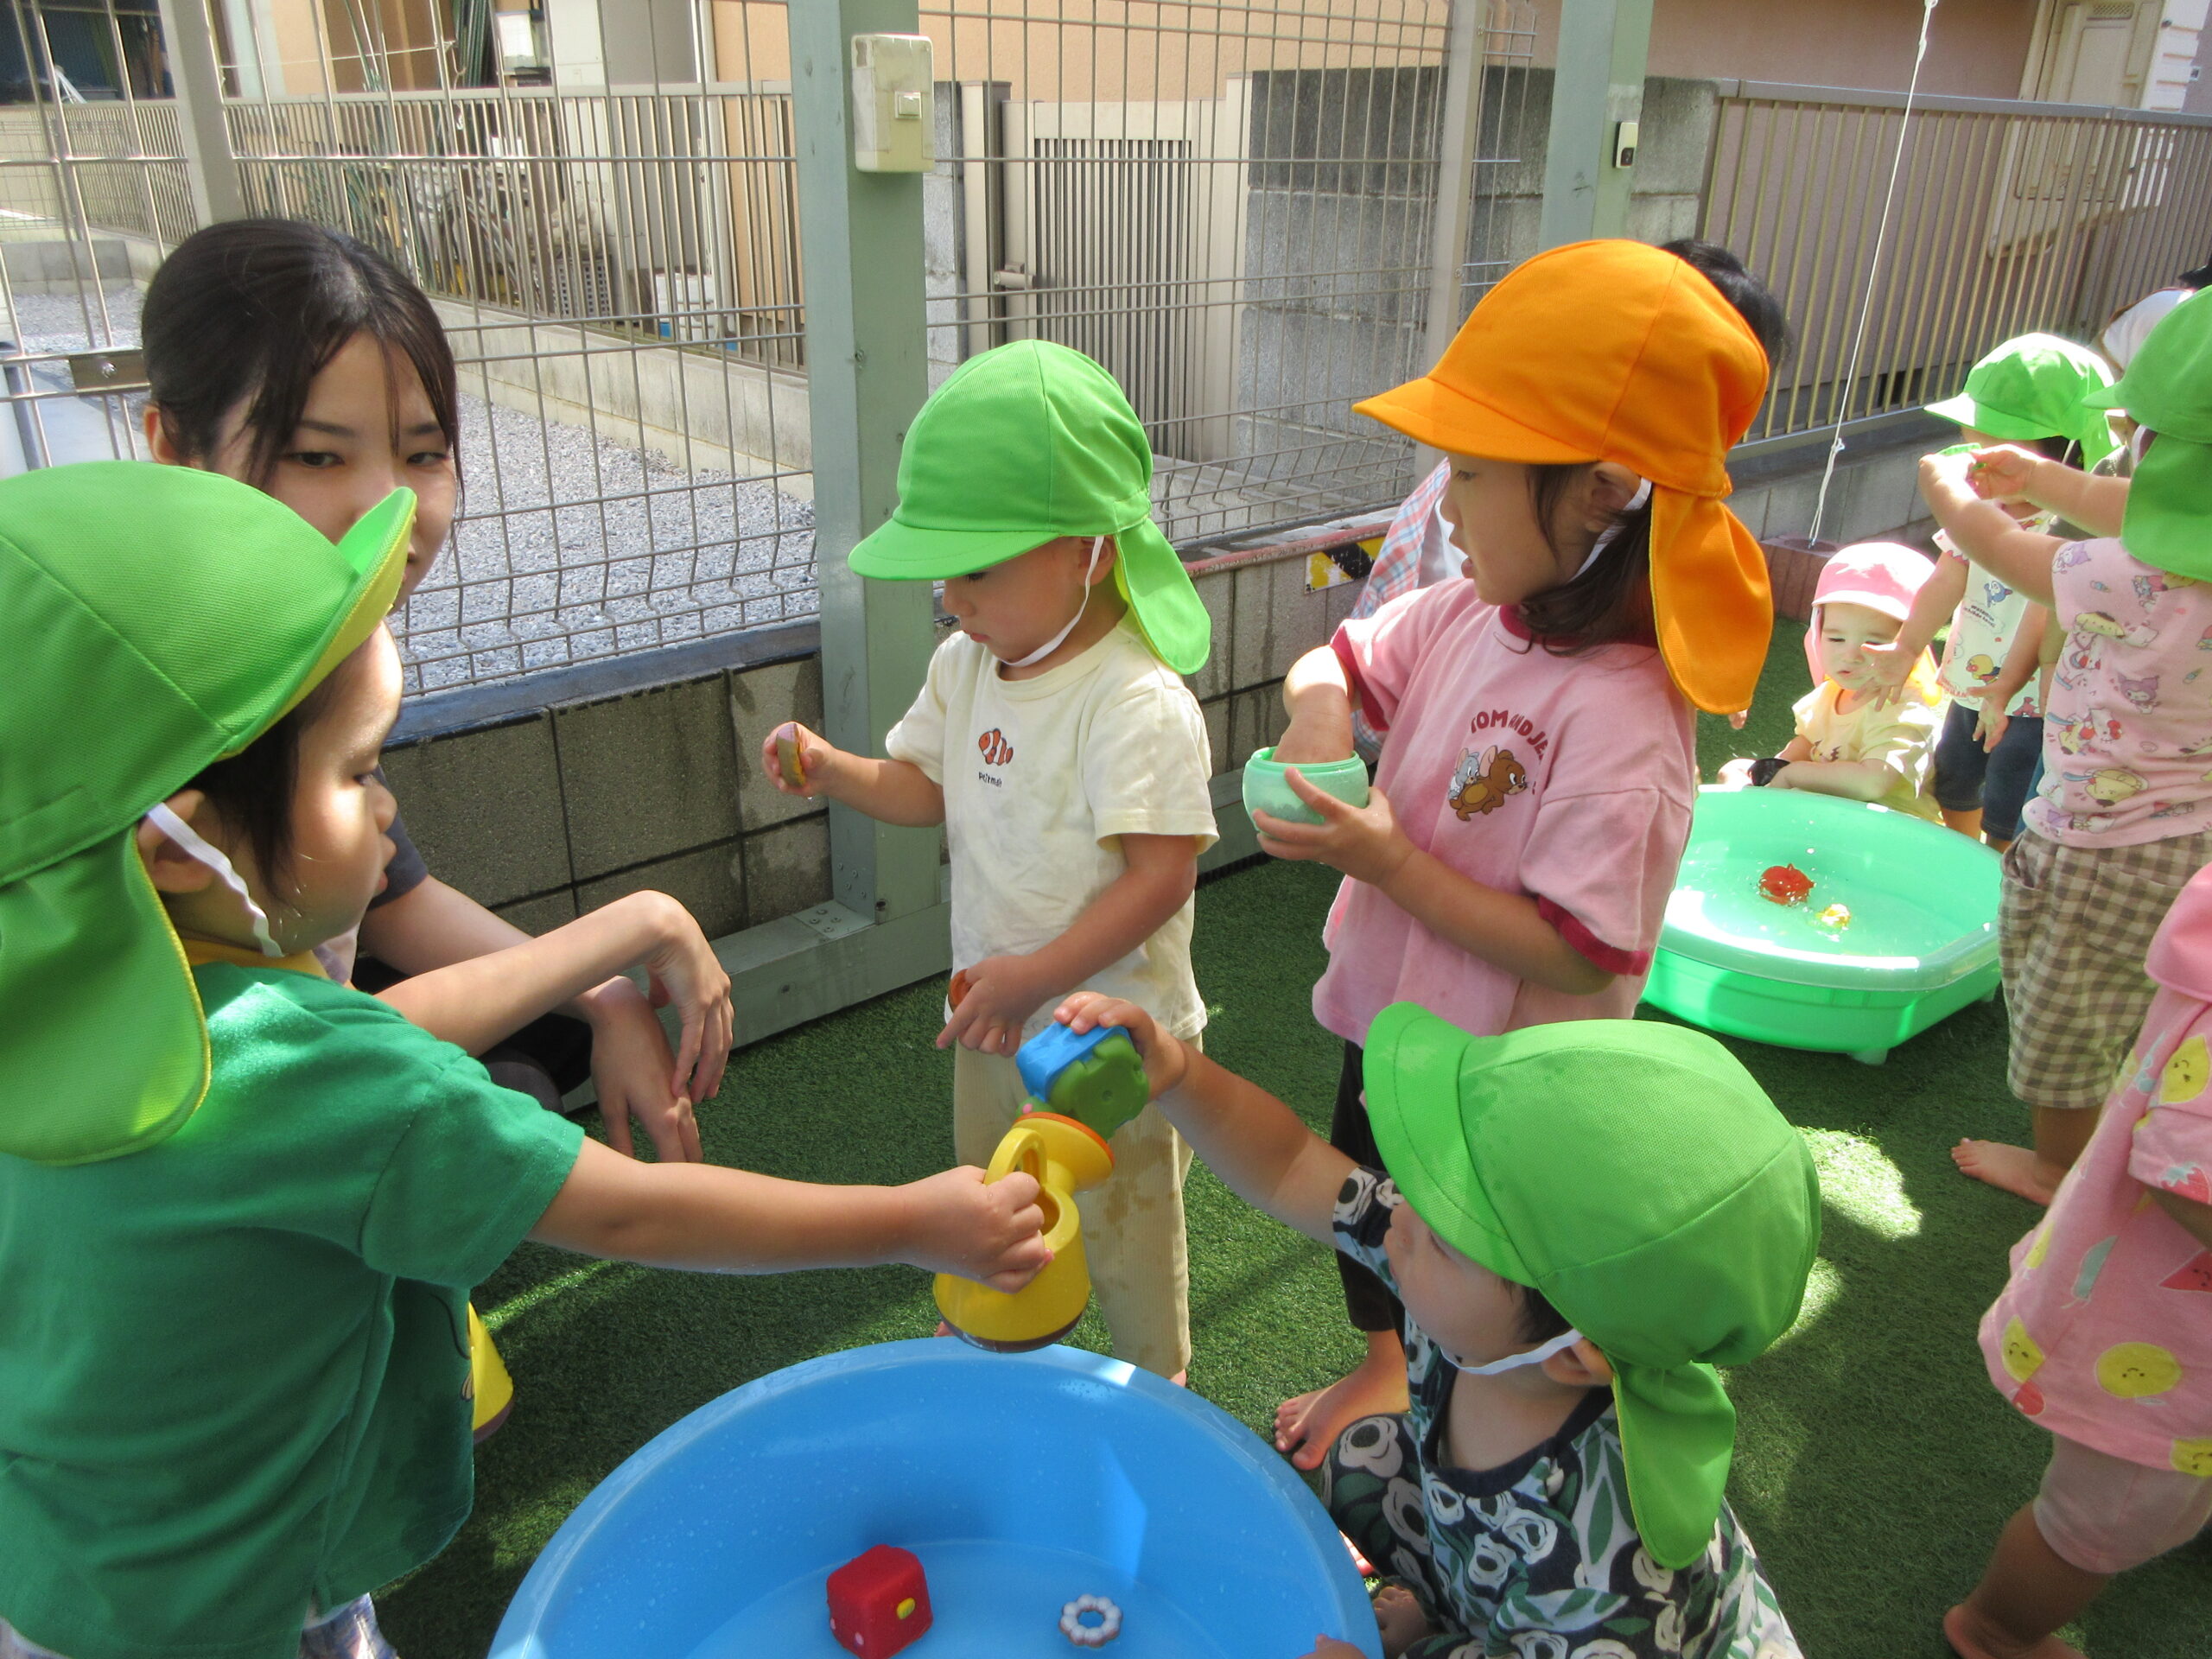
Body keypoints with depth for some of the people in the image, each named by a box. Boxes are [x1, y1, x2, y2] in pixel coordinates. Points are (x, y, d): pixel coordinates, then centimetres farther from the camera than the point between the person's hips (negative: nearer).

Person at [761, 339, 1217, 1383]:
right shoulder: (964, 667, -4)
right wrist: (832, 772, -11)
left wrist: (1037, 975, -30)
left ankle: (1153, 1386, 43)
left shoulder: (1137, 702, -29)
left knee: (1121, 1229, 16)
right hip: (995, 1014, 8)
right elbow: (926, 788, 8)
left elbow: (1162, 873, -30)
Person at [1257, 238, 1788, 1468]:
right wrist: (1321, 701, -16)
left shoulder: (1620, 717, -32)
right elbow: (1345, 658, 7)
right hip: (1391, 1020, 8)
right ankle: (1381, 1374, 61)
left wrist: (1391, 862, -31)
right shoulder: (1474, 611, -10)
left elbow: (1578, 958, -30)